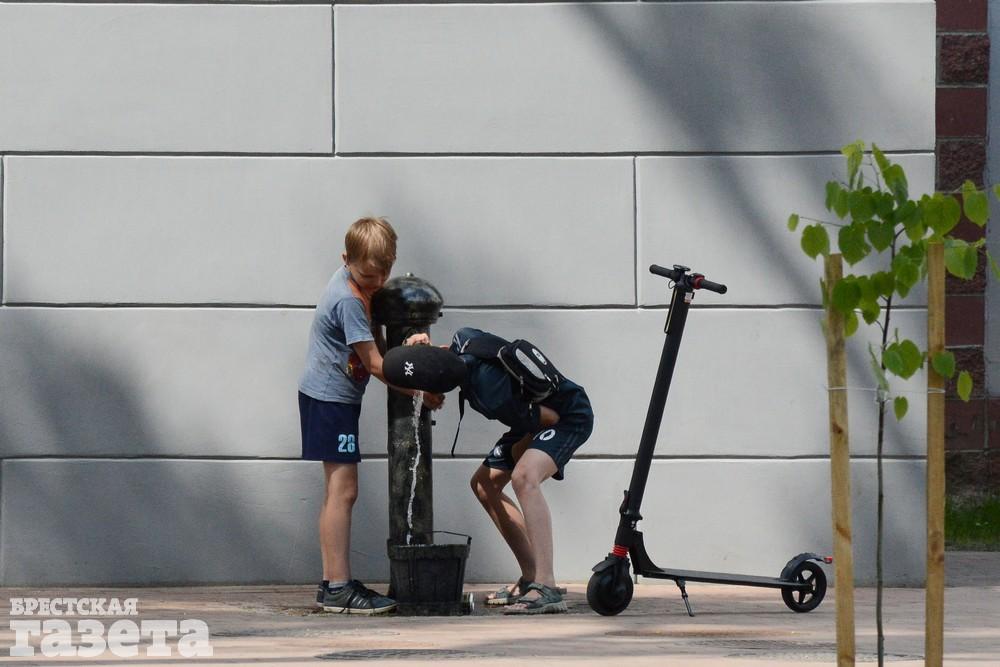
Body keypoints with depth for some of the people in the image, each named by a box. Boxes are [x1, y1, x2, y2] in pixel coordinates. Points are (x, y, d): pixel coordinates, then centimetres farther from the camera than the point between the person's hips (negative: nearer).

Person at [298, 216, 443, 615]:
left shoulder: (362, 286, 6)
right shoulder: (348, 301, -22)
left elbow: (376, 348, 8)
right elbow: (375, 363, -19)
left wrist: (403, 346, -13)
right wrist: (422, 392, -13)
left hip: (336, 398, 10)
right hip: (329, 398, -10)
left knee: (338, 492, 11)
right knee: (343, 491, -12)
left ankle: (332, 583, 15)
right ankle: (339, 587, -13)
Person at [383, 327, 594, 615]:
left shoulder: (492, 398, -38)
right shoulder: (464, 340, -18)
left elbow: (551, 418, -23)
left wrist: (521, 446, -4)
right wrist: (423, 350, -10)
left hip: (570, 416, -10)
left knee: (524, 477, -34)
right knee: (484, 484, 11)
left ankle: (547, 589, -41)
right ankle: (531, 577, 14)